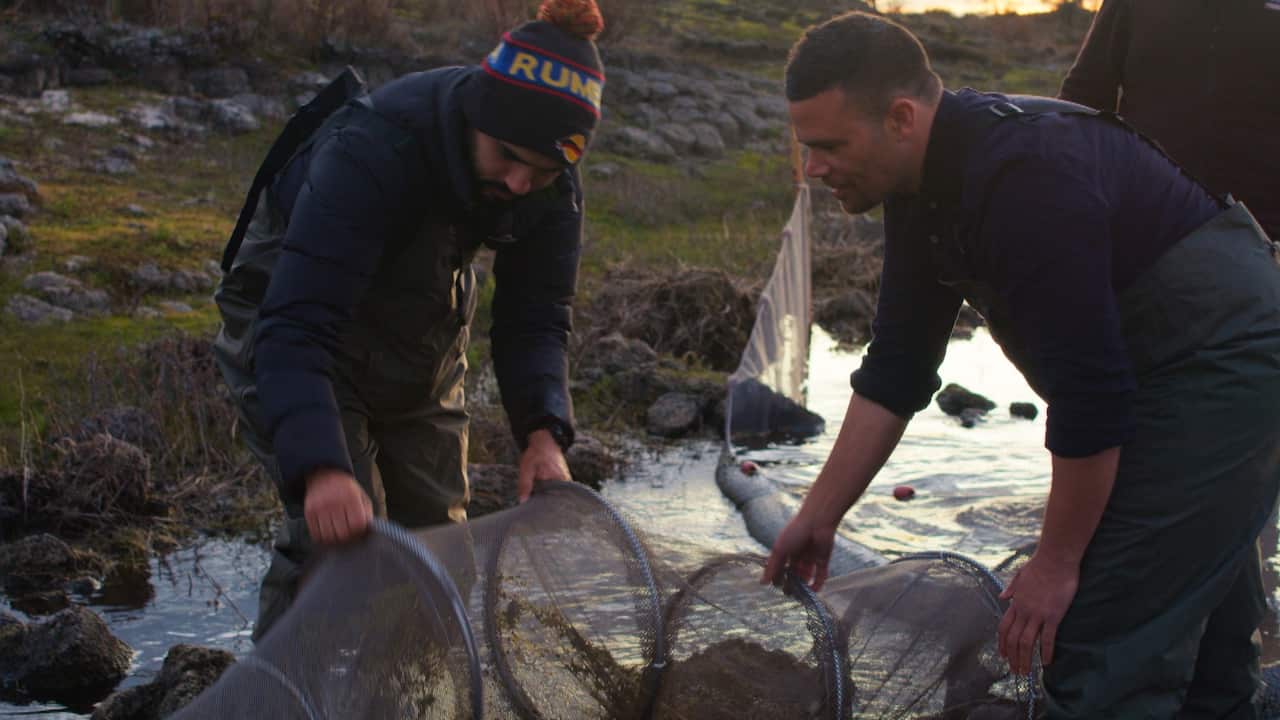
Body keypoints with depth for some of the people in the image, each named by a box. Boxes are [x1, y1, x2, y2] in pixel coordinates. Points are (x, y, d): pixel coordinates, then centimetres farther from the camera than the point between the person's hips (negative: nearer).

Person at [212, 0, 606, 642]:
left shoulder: (552, 185, -20)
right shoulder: (371, 149, -39)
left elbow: (534, 319, -14)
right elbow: (296, 328, -44)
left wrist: (543, 432, -33)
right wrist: (320, 467, -57)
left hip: (421, 335, 6)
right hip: (287, 312, -6)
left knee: (438, 529, 9)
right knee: (333, 533, -19)